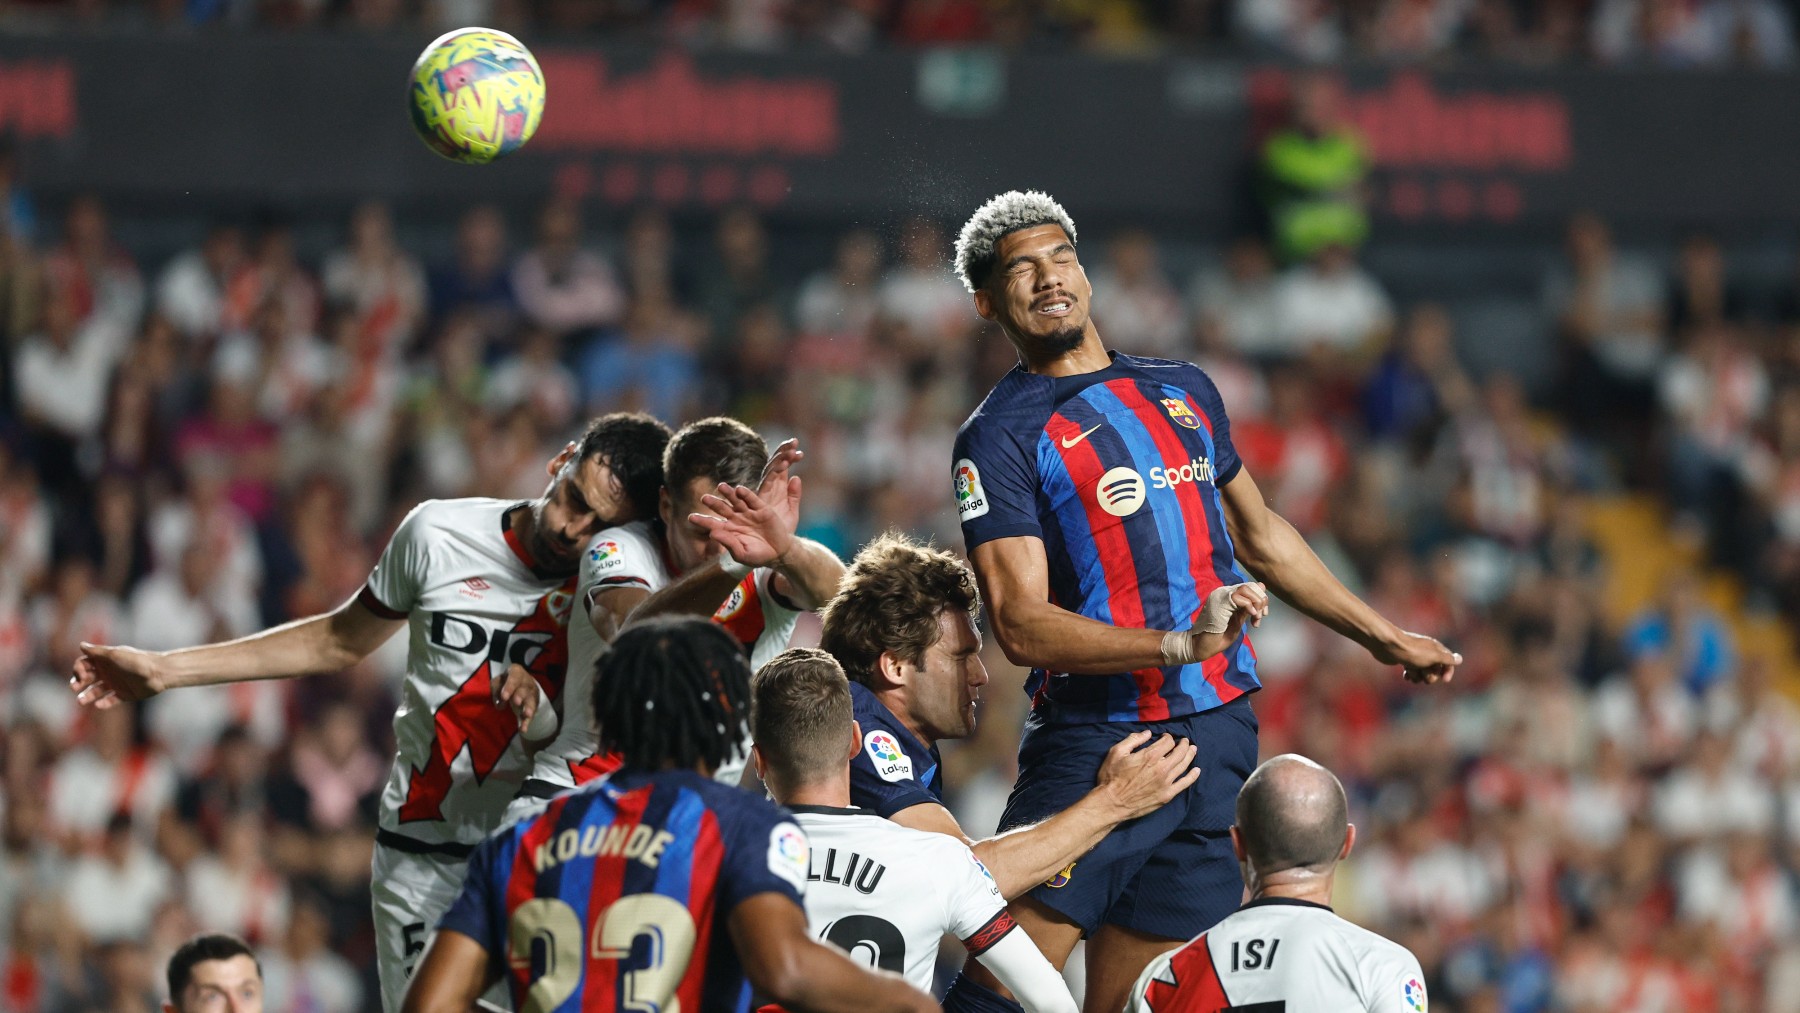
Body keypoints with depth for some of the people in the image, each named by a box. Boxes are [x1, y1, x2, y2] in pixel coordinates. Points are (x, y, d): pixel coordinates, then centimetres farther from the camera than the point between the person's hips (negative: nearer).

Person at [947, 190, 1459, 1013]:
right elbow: (1021, 623, -13)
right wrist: (1179, 646, -23)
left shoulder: (1183, 390, 17)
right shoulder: (1000, 437, -3)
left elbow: (1260, 538, 31)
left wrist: (1384, 637, 36)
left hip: (1221, 735, 5)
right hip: (1096, 738, -5)